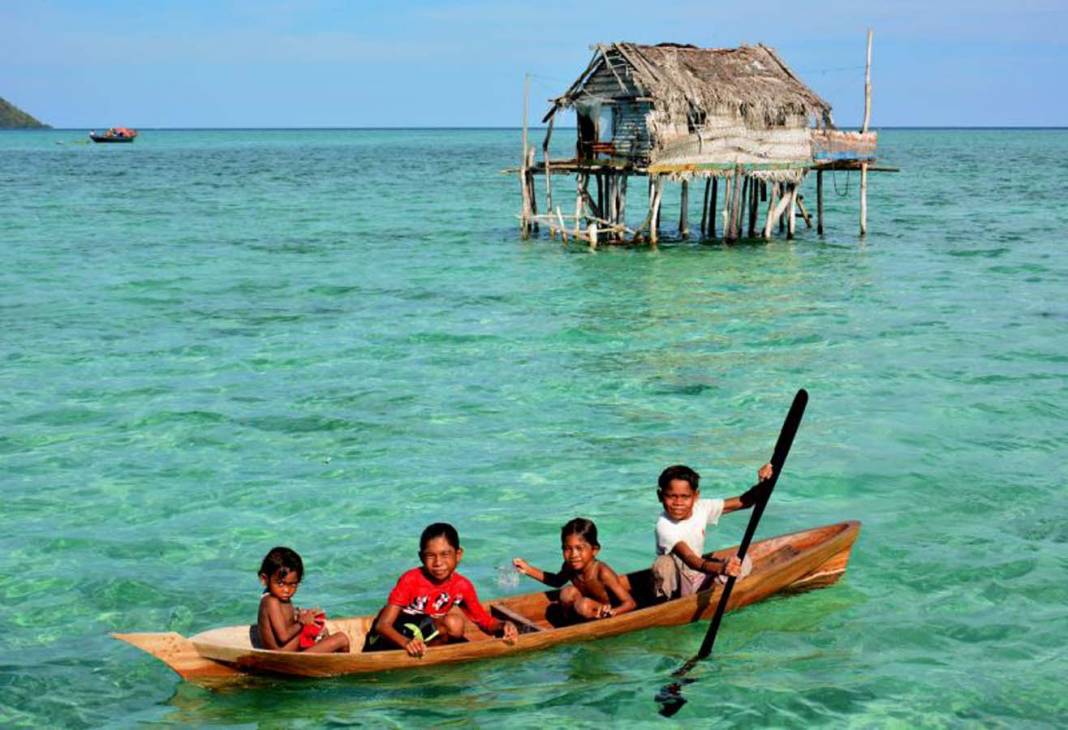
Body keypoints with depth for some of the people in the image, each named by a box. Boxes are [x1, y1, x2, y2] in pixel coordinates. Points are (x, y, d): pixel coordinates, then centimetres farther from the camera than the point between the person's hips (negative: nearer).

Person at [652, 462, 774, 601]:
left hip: (698, 580, 5)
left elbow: (744, 502, -11)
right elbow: (689, 559, -39)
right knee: (663, 563, -36)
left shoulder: (701, 508, -8)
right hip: (675, 580, -5)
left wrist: (762, 484, -32)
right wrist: (720, 568, -57)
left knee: (743, 562, -12)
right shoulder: (664, 525, -26)